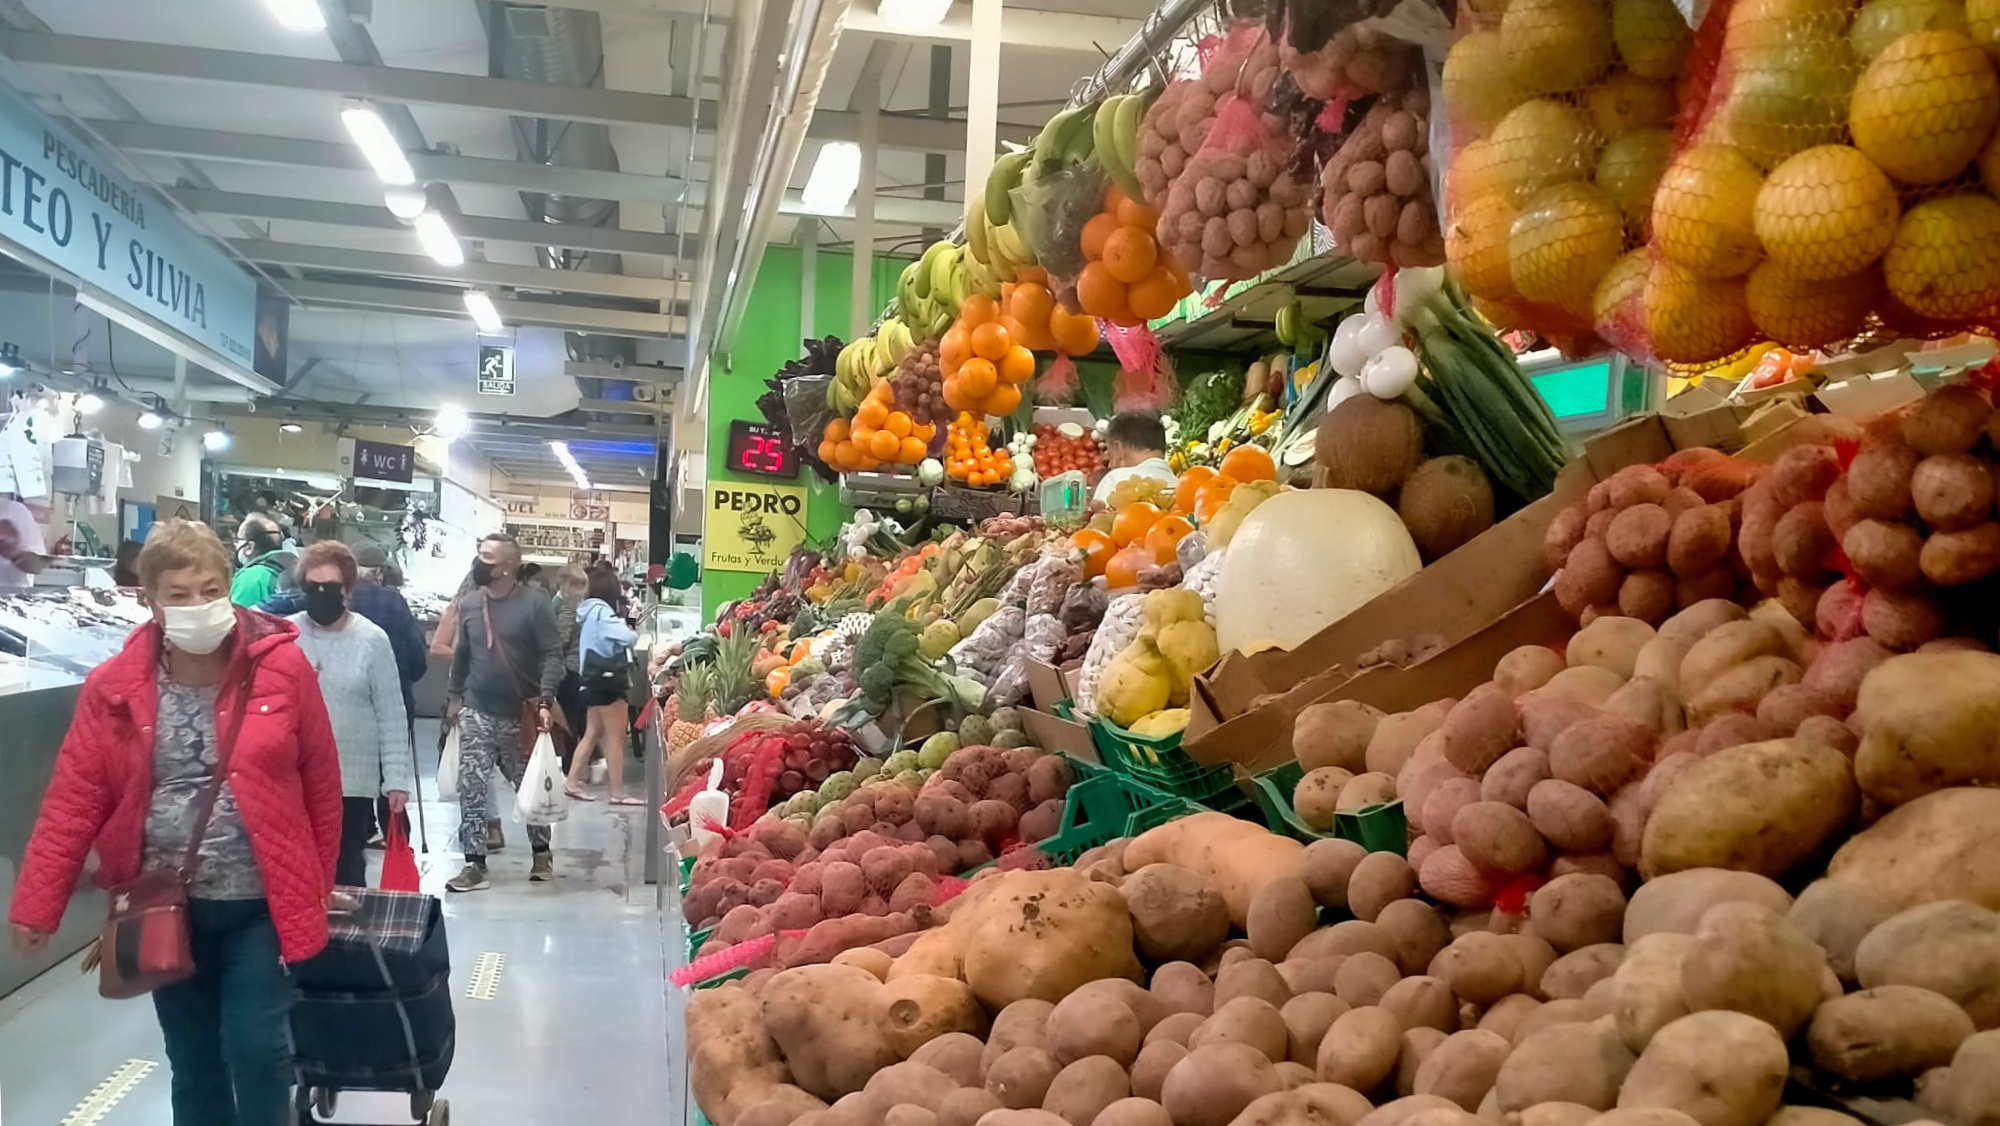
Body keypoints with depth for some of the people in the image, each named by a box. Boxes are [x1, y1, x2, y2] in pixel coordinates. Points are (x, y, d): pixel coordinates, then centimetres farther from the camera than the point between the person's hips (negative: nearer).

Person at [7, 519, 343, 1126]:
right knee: (192, 1062, 13)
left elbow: (321, 786, -1)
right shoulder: (114, 686, -3)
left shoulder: (282, 667, -8)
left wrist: (316, 889, 4)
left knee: (255, 1048, -5)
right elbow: (74, 799, -1)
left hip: (259, 904, -2)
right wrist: (36, 905, -5)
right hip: (167, 907, 3)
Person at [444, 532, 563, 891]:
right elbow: (461, 654, 16)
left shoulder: (534, 605, -11)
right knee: (471, 789, -3)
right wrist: (454, 696, 16)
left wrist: (545, 701, -24)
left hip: (521, 715, -4)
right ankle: (475, 865, 1)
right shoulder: (469, 603, 5)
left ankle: (541, 853, 28)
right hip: (477, 713, 4)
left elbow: (552, 656, -13)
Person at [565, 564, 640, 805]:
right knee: (616, 737, -5)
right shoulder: (601, 611, -18)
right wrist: (634, 633, -6)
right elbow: (625, 637, -27)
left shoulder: (589, 610, 14)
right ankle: (618, 792, -3)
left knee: (593, 733, 14)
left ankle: (572, 782, 15)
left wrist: (624, 627, 1)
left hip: (596, 678, 10)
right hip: (606, 679, -10)